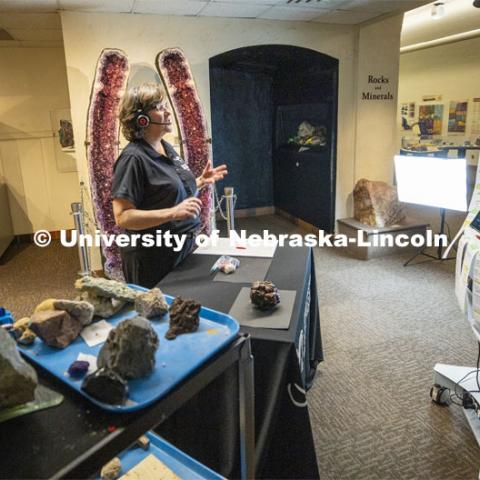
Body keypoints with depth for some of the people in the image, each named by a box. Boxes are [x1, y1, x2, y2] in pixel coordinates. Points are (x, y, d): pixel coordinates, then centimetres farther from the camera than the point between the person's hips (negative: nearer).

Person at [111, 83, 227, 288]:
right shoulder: (133, 158, -18)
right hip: (153, 257, -8)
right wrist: (173, 213, -30)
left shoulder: (167, 148, 8)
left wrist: (201, 182, 6)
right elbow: (122, 217, -22)